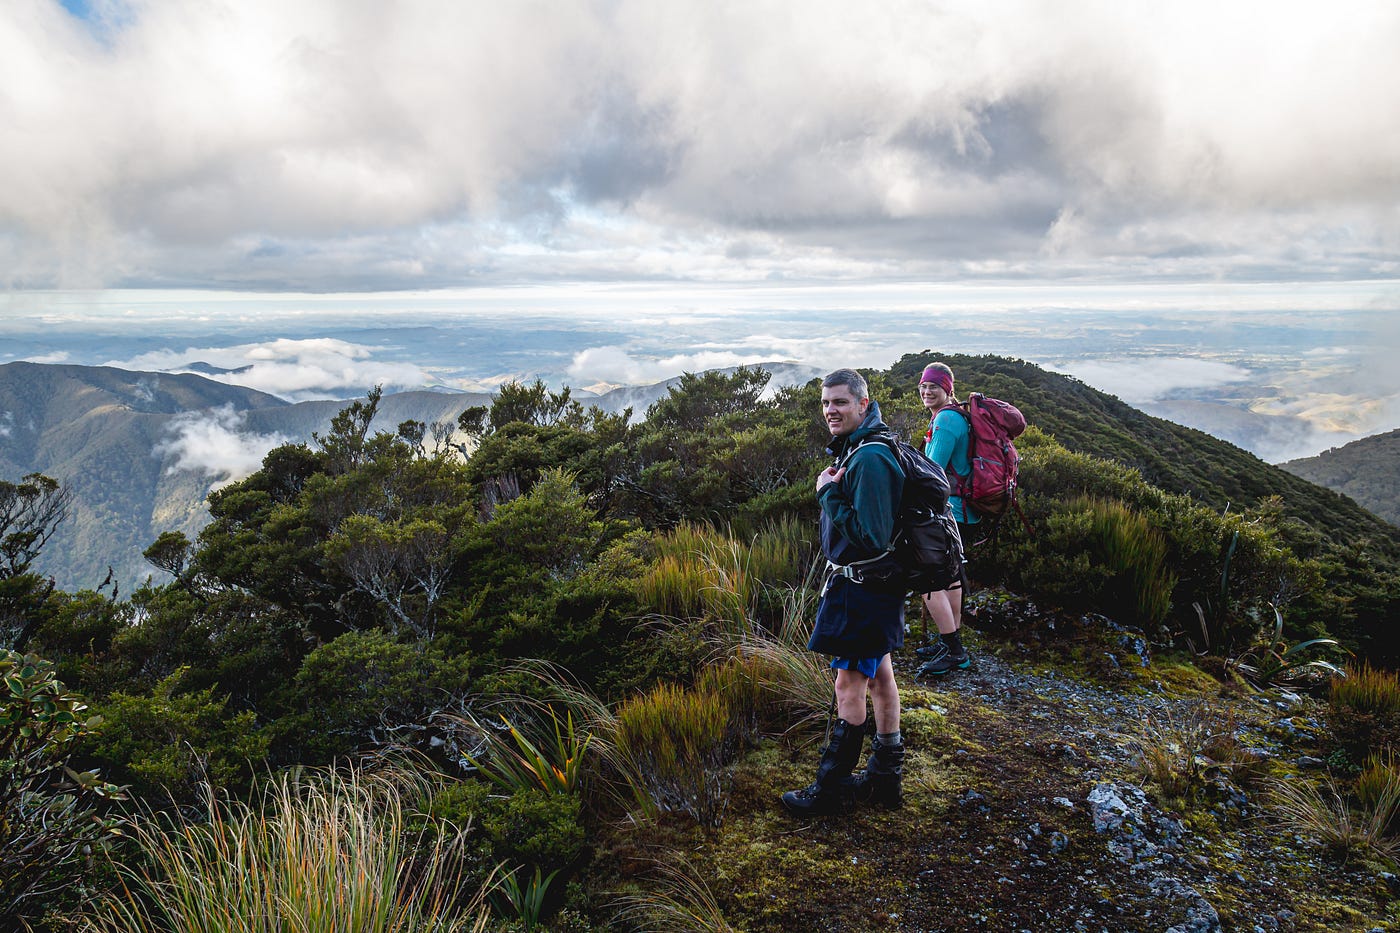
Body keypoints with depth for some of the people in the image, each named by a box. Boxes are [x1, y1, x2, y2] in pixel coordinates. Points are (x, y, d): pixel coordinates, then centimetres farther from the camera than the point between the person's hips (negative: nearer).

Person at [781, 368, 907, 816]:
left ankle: (829, 789, 11)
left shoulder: (870, 458, -23)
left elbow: (871, 536, -27)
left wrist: (829, 494, -21)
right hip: (871, 584, 11)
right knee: (879, 675, 17)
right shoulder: (858, 448, 11)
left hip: (863, 588, -11)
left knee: (849, 686, -1)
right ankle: (885, 776, 30)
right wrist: (834, 490, 6)